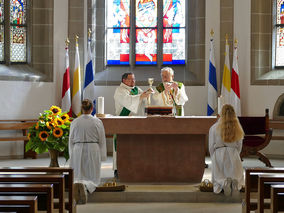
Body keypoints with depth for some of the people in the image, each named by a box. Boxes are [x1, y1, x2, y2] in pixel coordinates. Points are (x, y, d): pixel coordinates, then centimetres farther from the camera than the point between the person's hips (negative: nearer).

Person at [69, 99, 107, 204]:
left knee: (78, 176, 10)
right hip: (93, 151, -1)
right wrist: (102, 156, 9)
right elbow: (102, 140, 0)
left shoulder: (74, 122, 0)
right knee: (93, 177, 7)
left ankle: (77, 184, -27)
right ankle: (85, 186, -28)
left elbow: (71, 140, 6)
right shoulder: (97, 122, -4)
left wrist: (72, 156, 16)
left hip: (78, 151, 1)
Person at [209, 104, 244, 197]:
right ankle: (235, 182, -19)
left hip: (219, 154, -1)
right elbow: (239, 146, 9)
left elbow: (211, 147, 1)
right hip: (233, 155, 1)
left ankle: (224, 182, -21)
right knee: (237, 177, 12)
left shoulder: (214, 128, -4)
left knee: (218, 177, 10)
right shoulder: (238, 128, 2)